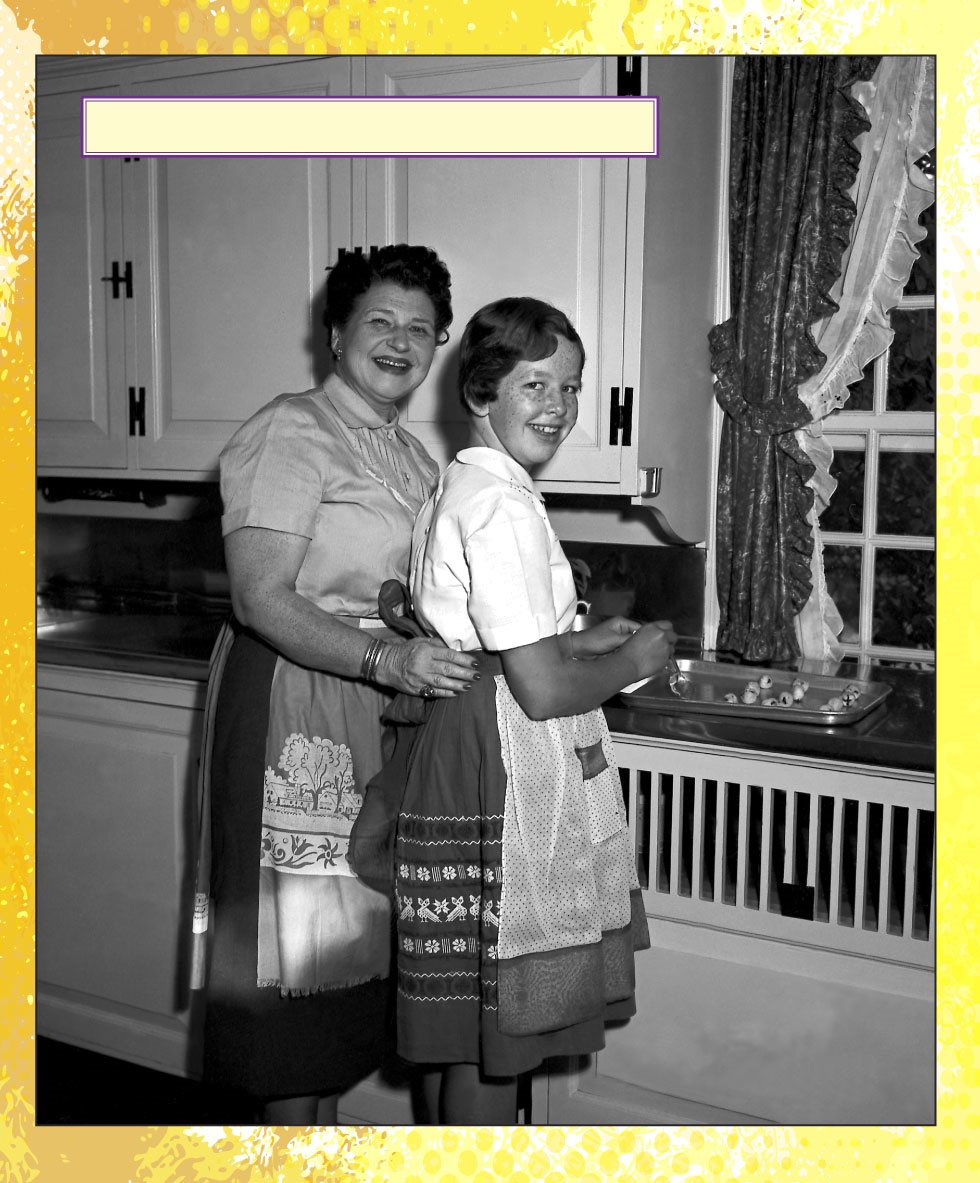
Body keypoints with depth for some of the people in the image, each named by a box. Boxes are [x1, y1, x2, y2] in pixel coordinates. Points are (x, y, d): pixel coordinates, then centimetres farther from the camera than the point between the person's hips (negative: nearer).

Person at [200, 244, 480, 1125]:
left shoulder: (411, 455, 16)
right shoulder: (292, 434, -11)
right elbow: (261, 599, -21)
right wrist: (386, 661, -32)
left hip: (384, 716, 8)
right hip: (297, 701, -8)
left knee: (351, 924, 15)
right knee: (300, 931, 0)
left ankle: (322, 1120, 31)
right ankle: (290, 1130, 15)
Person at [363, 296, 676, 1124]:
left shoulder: (460, 486, 12)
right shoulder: (504, 504, -19)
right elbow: (543, 690, -22)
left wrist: (582, 643, 13)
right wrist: (636, 659, -5)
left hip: (456, 743, 10)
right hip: (505, 768, -10)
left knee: (458, 1019, 22)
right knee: (491, 1032, 5)